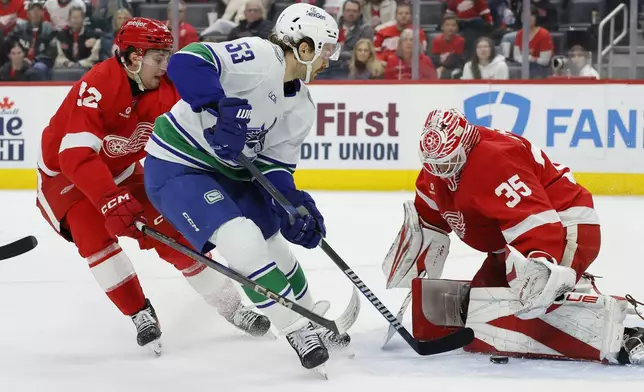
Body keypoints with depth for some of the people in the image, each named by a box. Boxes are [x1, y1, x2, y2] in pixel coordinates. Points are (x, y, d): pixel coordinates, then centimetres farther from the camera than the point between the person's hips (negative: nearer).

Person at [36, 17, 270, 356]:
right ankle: (141, 316, -11)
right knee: (95, 235, -26)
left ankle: (231, 308, 9)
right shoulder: (97, 87, -36)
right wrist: (111, 199, -54)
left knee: (172, 232, -3)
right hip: (65, 173, -5)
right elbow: (76, 155, -44)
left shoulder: (166, 90, -16)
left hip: (122, 171, 5)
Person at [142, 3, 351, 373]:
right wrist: (219, 108, -46)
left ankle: (314, 324, 41)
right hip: (177, 167, -10)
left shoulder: (302, 108, 2)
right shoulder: (256, 57, -25)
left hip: (229, 171, 10)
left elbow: (274, 166, 2)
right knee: (244, 241, -24)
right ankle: (297, 330, -11)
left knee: (275, 245, 19)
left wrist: (297, 207, -14)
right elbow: (186, 61, -36)